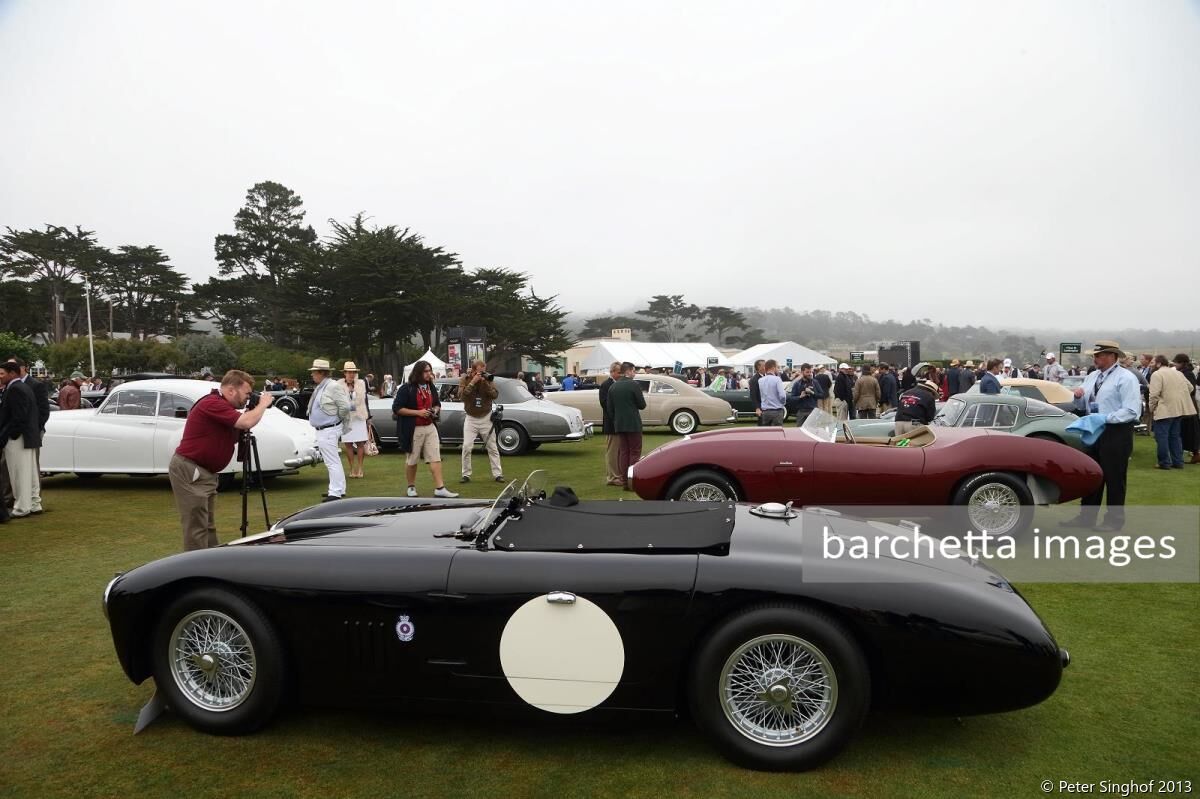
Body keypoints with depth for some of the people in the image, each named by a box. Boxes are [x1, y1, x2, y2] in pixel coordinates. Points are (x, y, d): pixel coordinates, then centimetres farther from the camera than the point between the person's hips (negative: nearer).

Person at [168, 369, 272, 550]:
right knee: (196, 527, -6)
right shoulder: (212, 403, -19)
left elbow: (234, 438, 17)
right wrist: (263, 404, -10)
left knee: (208, 526, 15)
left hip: (205, 472, 10)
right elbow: (246, 422, -30)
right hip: (189, 471, -10)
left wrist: (259, 406, 7)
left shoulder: (223, 406, 12)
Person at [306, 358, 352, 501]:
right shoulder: (320, 388, 12)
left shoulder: (333, 387, -16)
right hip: (322, 430, 10)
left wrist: (337, 419, -6)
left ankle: (335, 493, -6)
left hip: (329, 430, -10)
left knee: (332, 462, -8)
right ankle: (339, 489, 26)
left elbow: (345, 406, -21)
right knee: (333, 462, 17)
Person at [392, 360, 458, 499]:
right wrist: (418, 412, -19)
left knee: (435, 458, -4)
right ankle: (411, 487, 25)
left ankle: (440, 488, -4)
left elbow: (437, 404, 24)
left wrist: (435, 410, -1)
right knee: (412, 460, 8)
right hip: (413, 430, -5)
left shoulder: (431, 387, 10)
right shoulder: (407, 388, -9)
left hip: (430, 427, 5)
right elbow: (397, 408, -13)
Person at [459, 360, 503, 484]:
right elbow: (461, 396, -20)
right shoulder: (465, 379, -5)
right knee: (467, 447, -7)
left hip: (486, 418, 1)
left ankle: (497, 474, 8)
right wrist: (472, 382, -25)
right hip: (470, 419, -1)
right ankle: (466, 475, 2)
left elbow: (495, 395, -13)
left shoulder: (488, 379, -2)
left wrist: (486, 383, -23)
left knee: (492, 447, 3)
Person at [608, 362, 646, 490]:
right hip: (633, 424, -5)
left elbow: (610, 407, 6)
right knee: (635, 453, 3)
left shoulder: (612, 387, 5)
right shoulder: (634, 385, -12)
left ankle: (624, 481, 13)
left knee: (623, 453, 11)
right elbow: (642, 405, -10)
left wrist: (615, 421, 16)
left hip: (619, 425, 5)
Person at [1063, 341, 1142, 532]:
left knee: (1114, 478, 2)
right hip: (1094, 431, 8)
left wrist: (1105, 418, -26)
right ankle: (1086, 517, 21)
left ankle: (1114, 520, 14)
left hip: (1116, 433, -7)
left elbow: (1132, 411, -19)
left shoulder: (1125, 378, -11)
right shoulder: (1092, 377, 11)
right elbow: (1082, 406, 18)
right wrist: (1079, 397, -3)